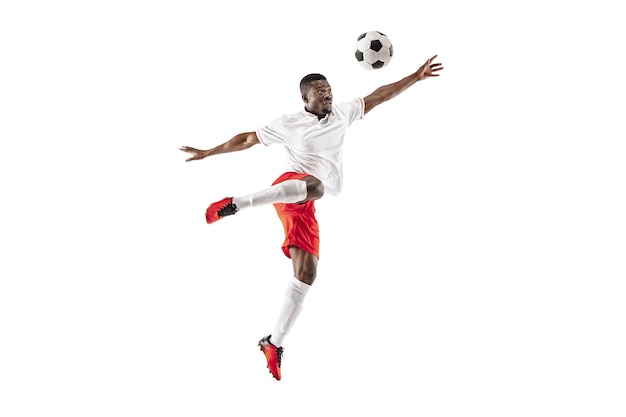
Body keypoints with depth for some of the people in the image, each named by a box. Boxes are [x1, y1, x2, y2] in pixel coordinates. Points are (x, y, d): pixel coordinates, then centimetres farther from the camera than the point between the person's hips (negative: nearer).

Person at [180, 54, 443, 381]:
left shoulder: (342, 114, 15)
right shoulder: (289, 124, 4)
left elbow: (379, 95, 19)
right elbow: (247, 139, 11)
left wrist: (416, 77, 17)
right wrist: (207, 152, 13)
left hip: (306, 207, 5)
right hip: (289, 185, -5)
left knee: (306, 273, -7)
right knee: (314, 185, -41)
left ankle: (274, 343, -1)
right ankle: (235, 204, -36)